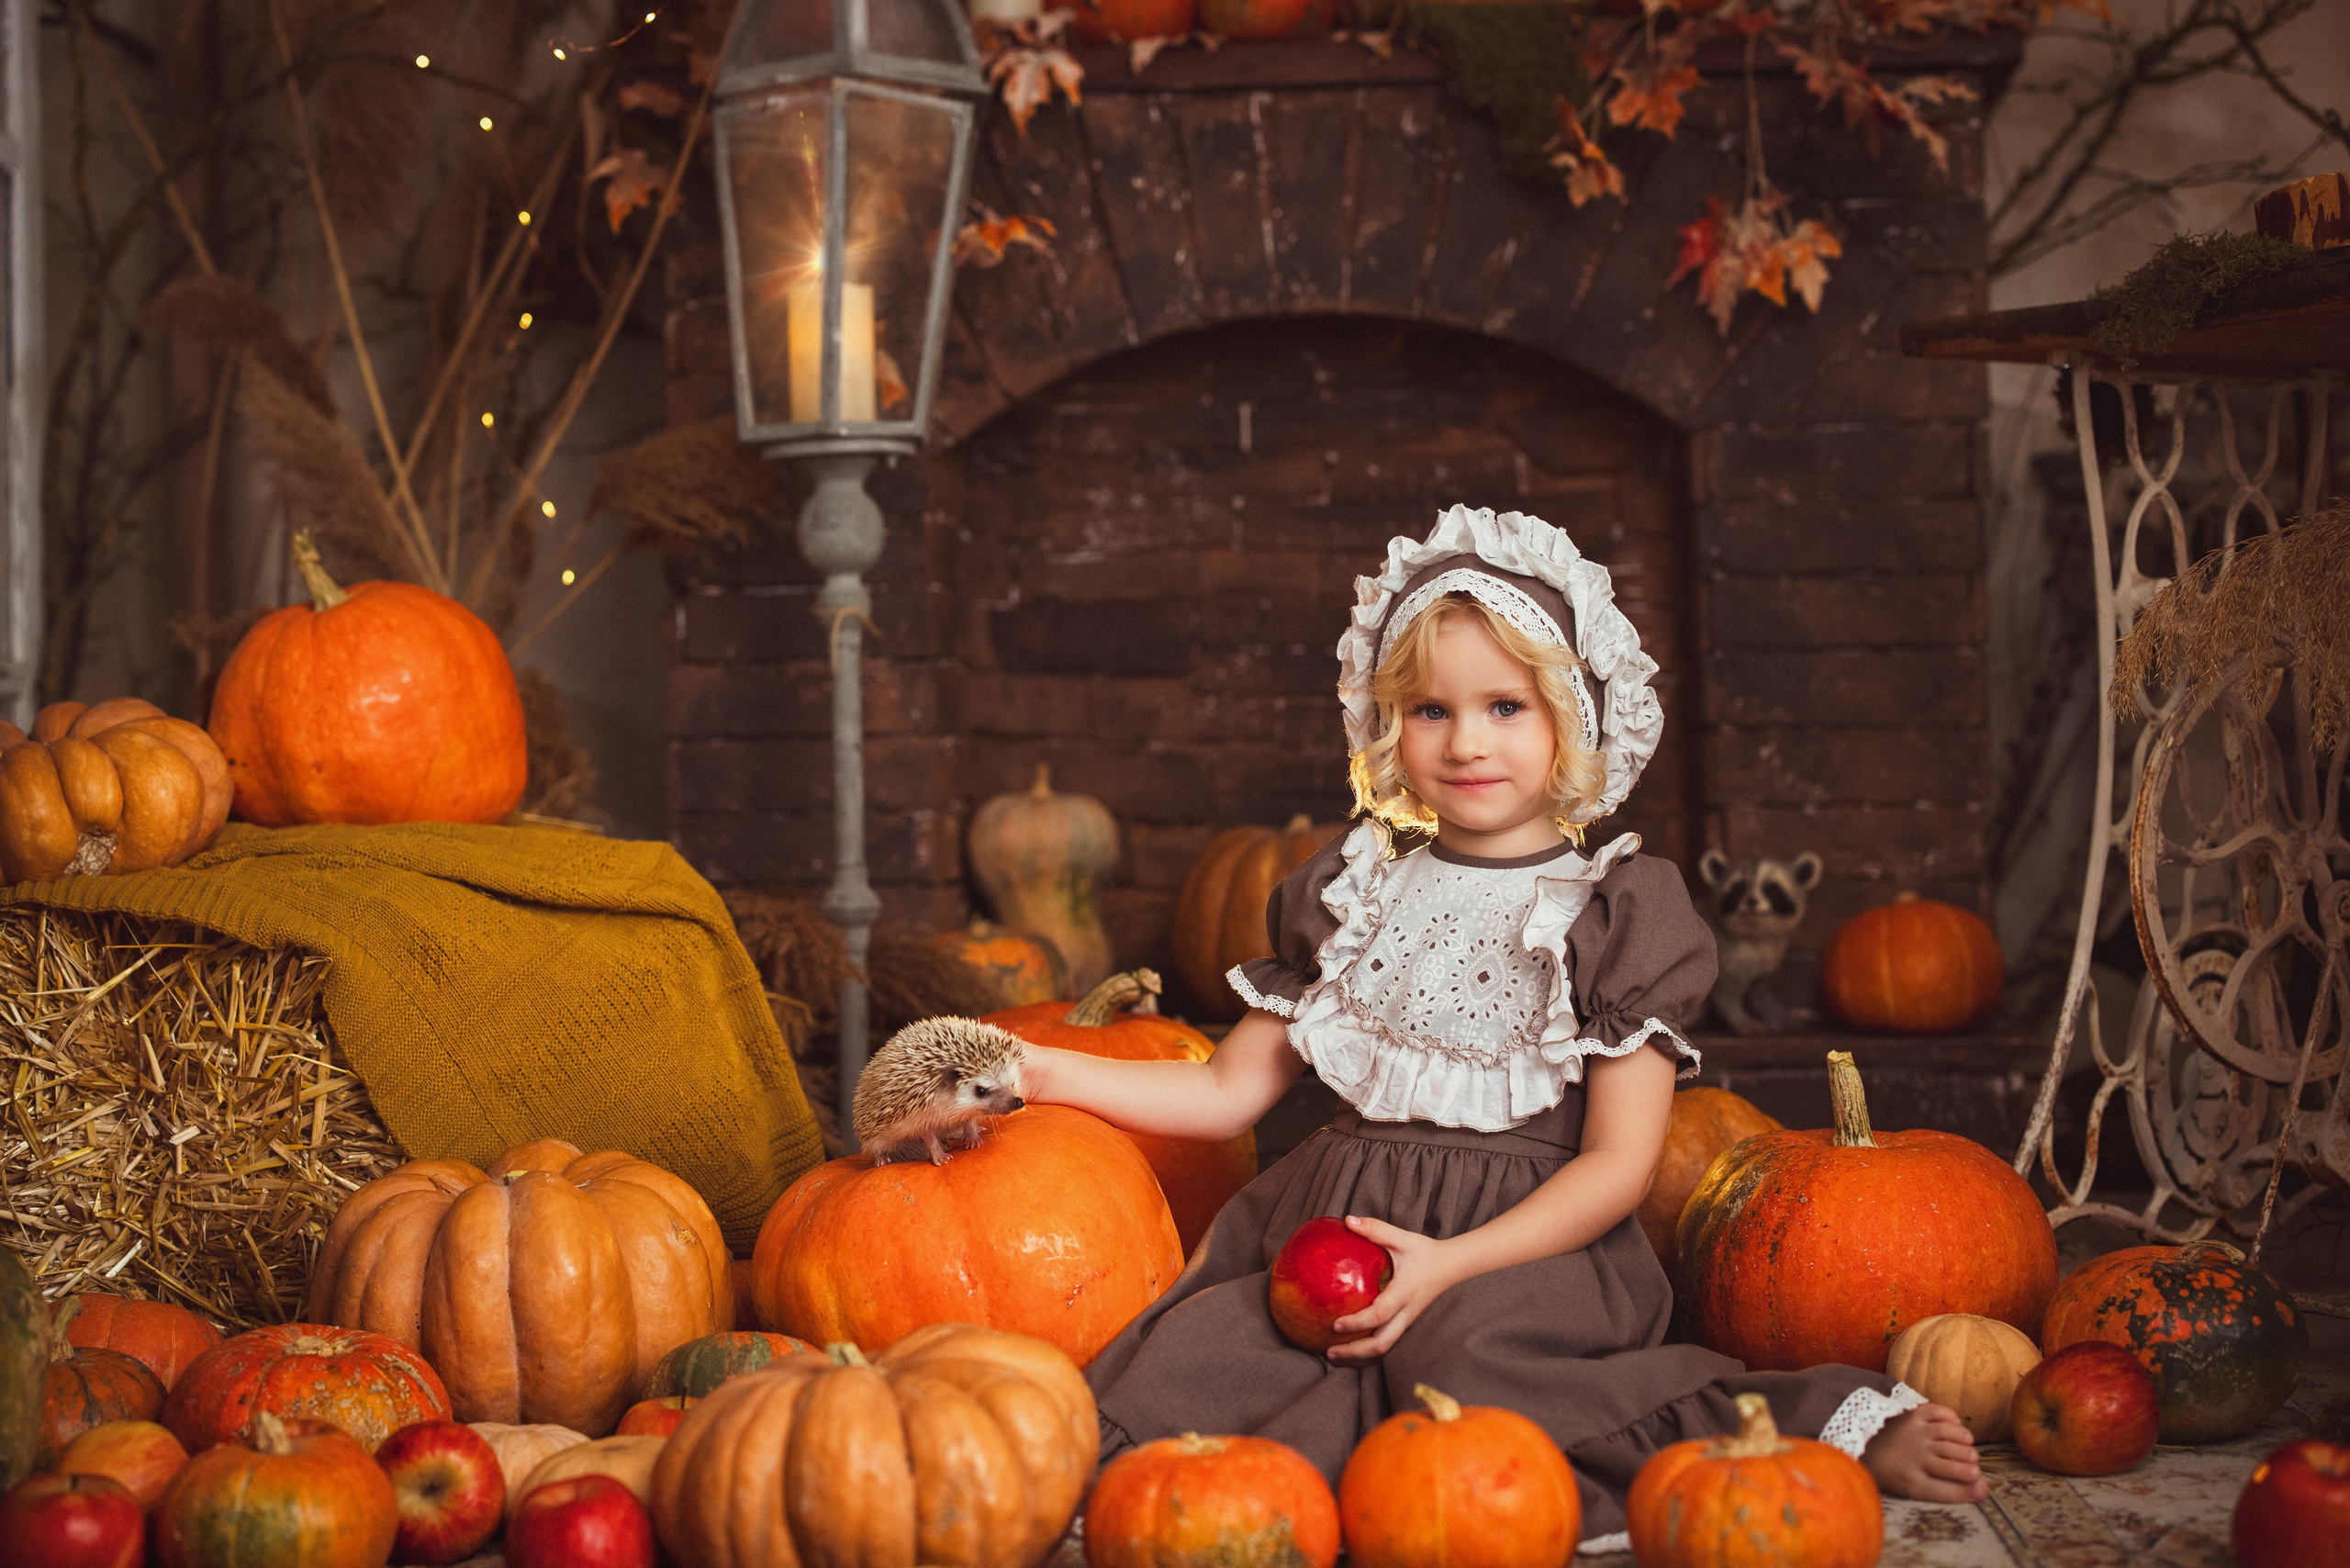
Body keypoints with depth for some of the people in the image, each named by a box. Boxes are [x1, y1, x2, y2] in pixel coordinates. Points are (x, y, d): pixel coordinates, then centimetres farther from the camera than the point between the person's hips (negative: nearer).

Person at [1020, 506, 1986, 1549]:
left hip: (1526, 1241, -4)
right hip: (1338, 1231, 4)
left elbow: (1618, 1165, -3)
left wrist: (1451, 1263, -15)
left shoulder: (1617, 910, 3)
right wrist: (1047, 1073, 9)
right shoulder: (1351, 893, 17)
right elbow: (1231, 1091, 20)